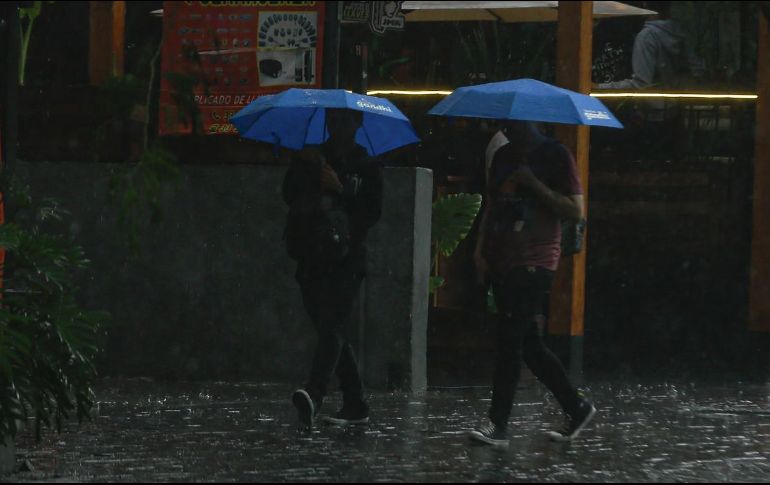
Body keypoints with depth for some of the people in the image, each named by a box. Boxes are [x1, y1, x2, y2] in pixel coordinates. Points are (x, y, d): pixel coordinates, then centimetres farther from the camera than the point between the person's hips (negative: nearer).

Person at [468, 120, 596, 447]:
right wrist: (481, 249, 10)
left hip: (533, 263, -7)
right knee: (528, 343, 7)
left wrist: (534, 184, -16)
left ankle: (498, 425, -13)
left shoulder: (555, 156, -3)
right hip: (501, 260, 7)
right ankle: (576, 407, 19)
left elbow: (575, 210, -8)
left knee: (511, 340, -13)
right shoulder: (503, 157, 17)